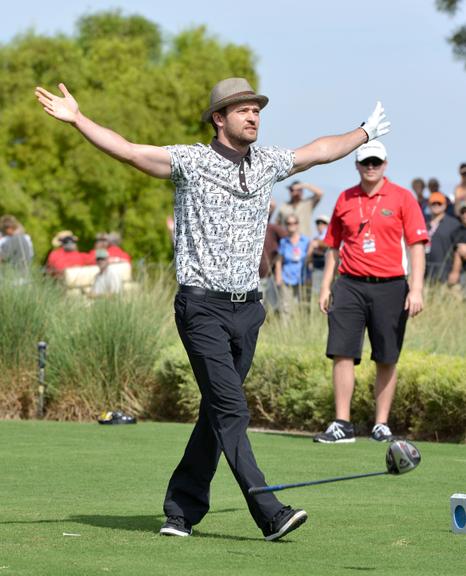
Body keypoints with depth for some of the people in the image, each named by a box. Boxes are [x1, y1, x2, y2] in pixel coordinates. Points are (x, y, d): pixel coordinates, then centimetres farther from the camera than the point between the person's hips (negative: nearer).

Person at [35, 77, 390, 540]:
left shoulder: (267, 163, 12)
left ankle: (182, 509, 18)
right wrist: (77, 119, -21)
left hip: (247, 307, 6)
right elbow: (128, 150, -11)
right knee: (231, 410, -13)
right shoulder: (191, 162, -4)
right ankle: (270, 513, -18)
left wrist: (366, 133, 39)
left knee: (217, 412, 8)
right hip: (203, 307, -6)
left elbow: (320, 151, 29)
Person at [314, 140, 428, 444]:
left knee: (386, 360, 3)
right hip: (350, 285, 2)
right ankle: (342, 424, -4)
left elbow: (417, 245, -3)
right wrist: (326, 286, 12)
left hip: (389, 286, -2)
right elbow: (334, 245, 18)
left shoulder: (402, 197, 0)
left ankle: (382, 424, 11)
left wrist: (416, 289, -12)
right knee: (342, 354, -7)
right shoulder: (345, 199, 10)